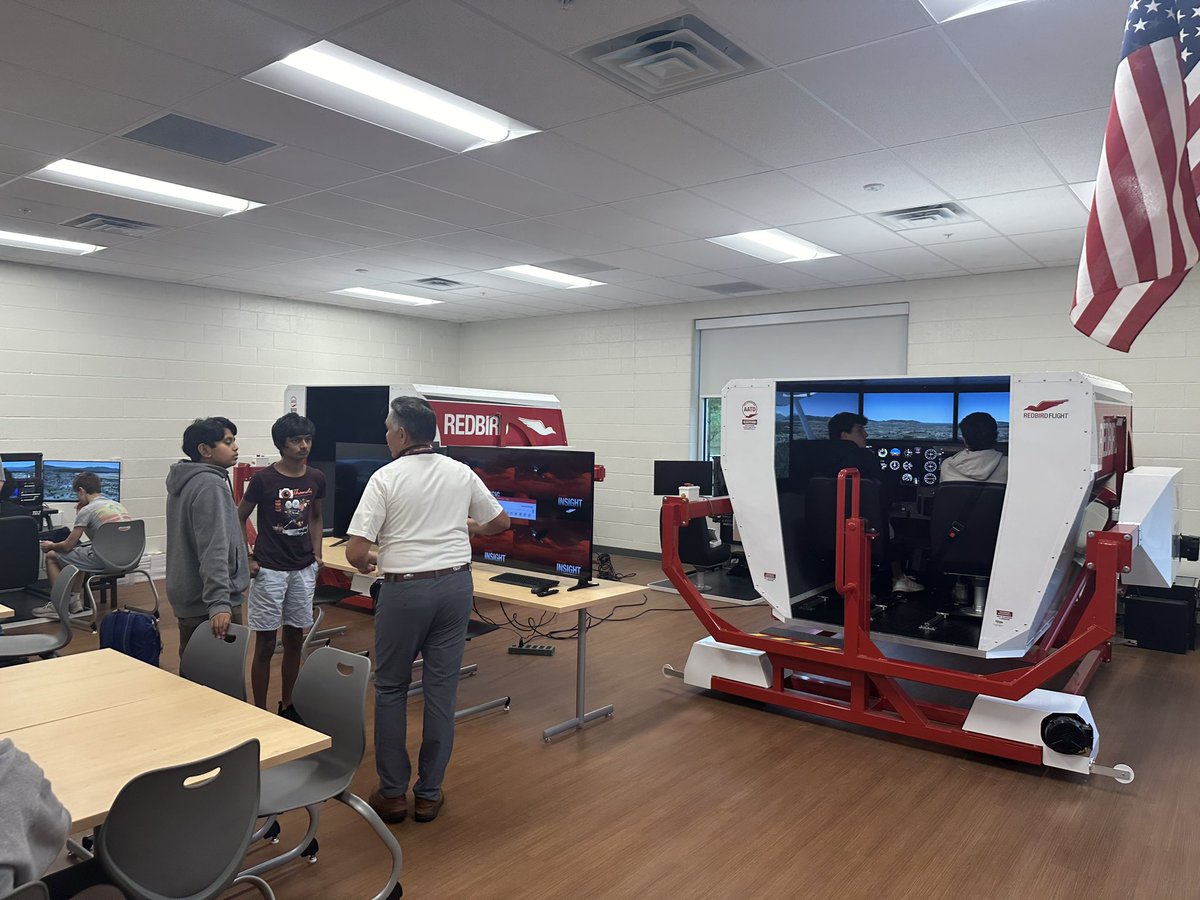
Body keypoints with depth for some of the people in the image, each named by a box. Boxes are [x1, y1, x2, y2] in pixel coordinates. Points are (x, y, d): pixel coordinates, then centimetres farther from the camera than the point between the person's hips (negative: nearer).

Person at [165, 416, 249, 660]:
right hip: (208, 603, -10)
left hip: (189, 597, 10)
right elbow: (213, 551, -27)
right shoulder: (210, 485, -19)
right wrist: (219, 603, -31)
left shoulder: (185, 482, 13)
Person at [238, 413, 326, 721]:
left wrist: (317, 555, 7)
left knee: (294, 640, 12)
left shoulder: (316, 479, 1)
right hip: (269, 570, -4)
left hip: (303, 570, 4)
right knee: (266, 644, 2)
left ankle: (287, 706, 27)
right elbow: (239, 518, 1)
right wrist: (247, 560, -4)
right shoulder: (263, 479, -10)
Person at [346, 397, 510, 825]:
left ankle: (392, 793, 19)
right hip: (455, 584, 4)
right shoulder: (461, 473, 3)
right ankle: (429, 793, 18)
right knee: (442, 687, 9)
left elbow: (355, 551, -13)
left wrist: (366, 563, 10)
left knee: (391, 688, 13)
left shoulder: (386, 478, -9)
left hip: (405, 589, -3)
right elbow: (500, 522, 15)